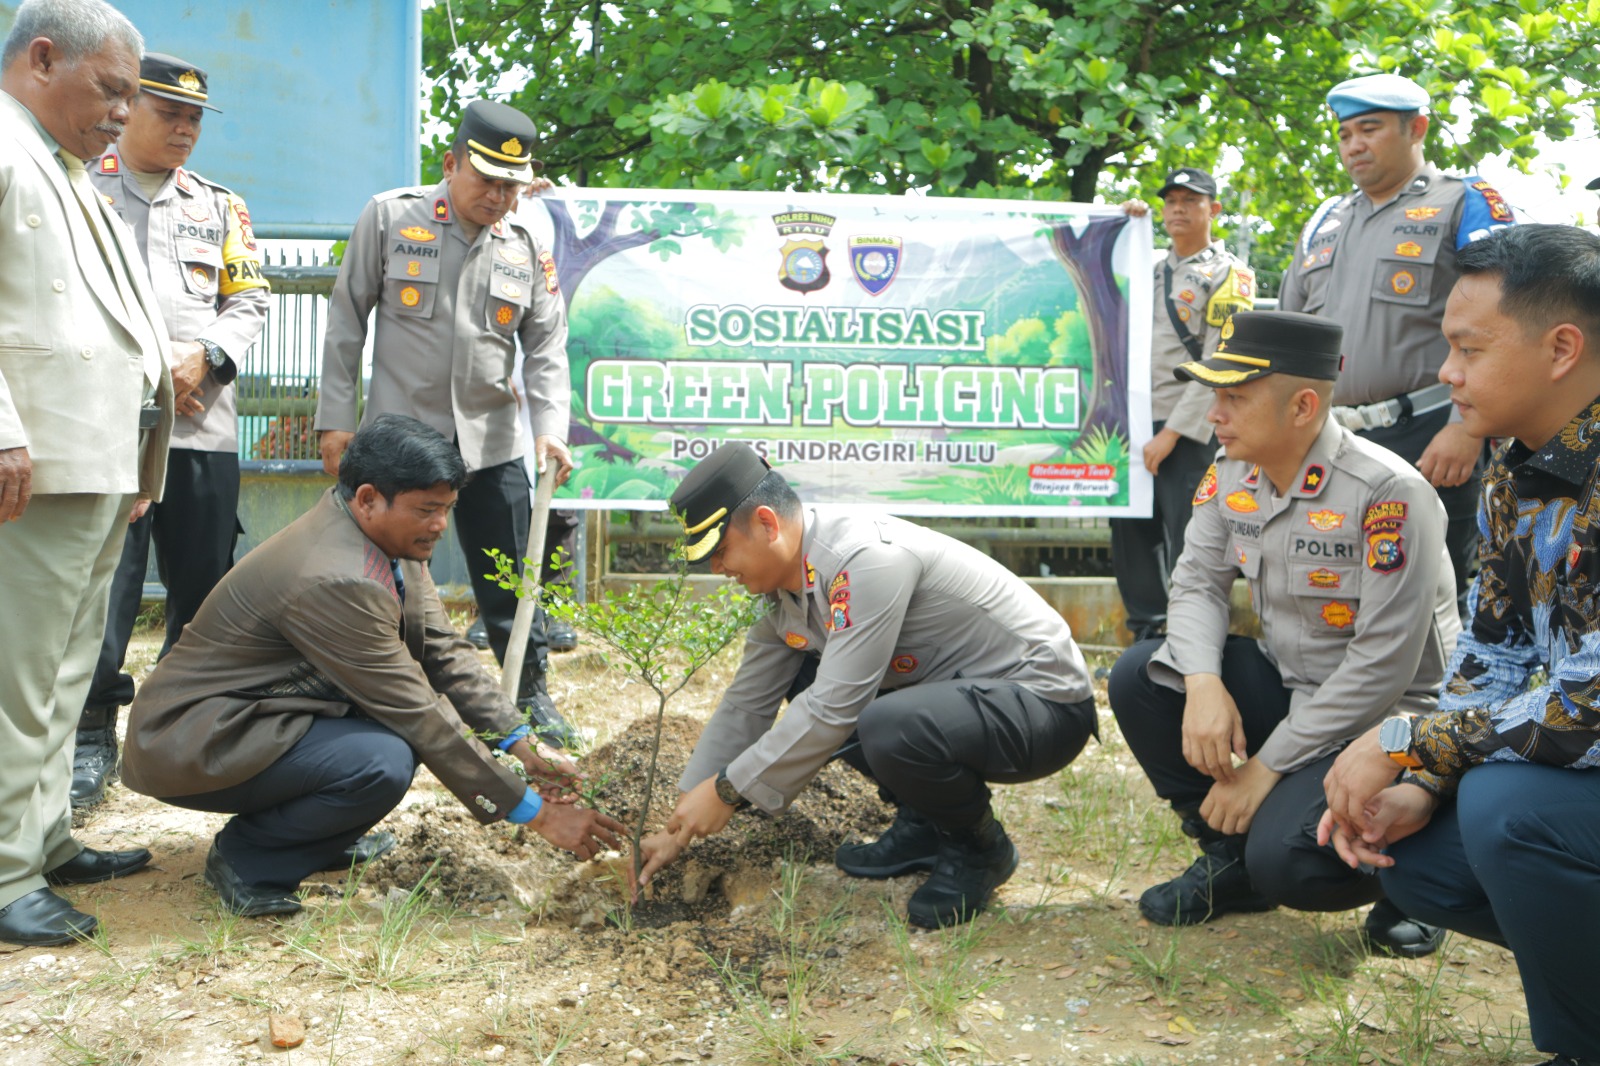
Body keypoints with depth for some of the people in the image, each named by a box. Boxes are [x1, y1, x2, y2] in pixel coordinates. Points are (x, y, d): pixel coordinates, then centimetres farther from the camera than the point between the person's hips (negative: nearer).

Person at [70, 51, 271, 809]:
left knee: (204, 584, 6)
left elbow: (250, 301, 13)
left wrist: (201, 358, -6)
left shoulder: (220, 207, 18)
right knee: (103, 584, -7)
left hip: (204, 423, 3)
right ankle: (92, 734, 5)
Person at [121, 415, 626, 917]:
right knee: (382, 762, -30)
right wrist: (536, 814, -21)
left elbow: (443, 649, 4)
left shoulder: (390, 535, -2)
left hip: (260, 711, 10)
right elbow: (417, 717, -26)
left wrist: (522, 744, -6)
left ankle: (324, 838, 12)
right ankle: (244, 858, -6)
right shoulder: (335, 580, -30)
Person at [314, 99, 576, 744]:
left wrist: (550, 426, -11)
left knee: (509, 581, 8)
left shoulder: (528, 250, 3)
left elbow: (546, 348, 4)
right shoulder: (389, 218, -3)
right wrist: (336, 418, -4)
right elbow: (347, 321, 0)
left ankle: (530, 693, 23)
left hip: (492, 443, 2)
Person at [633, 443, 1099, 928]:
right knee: (801, 680, 3)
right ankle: (924, 826, 11)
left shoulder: (867, 558, -27)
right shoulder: (784, 589, 3)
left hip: (1046, 704, -9)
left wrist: (726, 790, -20)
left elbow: (834, 709, -29)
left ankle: (980, 848, -4)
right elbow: (745, 706, 9)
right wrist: (682, 825, 8)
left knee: (887, 730, -34)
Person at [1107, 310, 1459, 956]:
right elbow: (1197, 582, 2)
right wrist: (1203, 681, -20)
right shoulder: (1232, 473, -4)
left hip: (1385, 716, -7)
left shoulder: (1387, 494, -25)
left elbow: (1383, 666, -24)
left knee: (1286, 862, -28)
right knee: (1139, 678, -12)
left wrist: (1268, 765, -20)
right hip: (1286, 682, 7)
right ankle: (1230, 858, 6)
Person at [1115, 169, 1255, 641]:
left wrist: (1172, 433, -15)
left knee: (1188, 547, -6)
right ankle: (1147, 634, 23)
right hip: (1139, 424, 7)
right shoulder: (1154, 269, 17)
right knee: (1130, 535, 10)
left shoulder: (1228, 274, -3)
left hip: (1190, 432, -7)